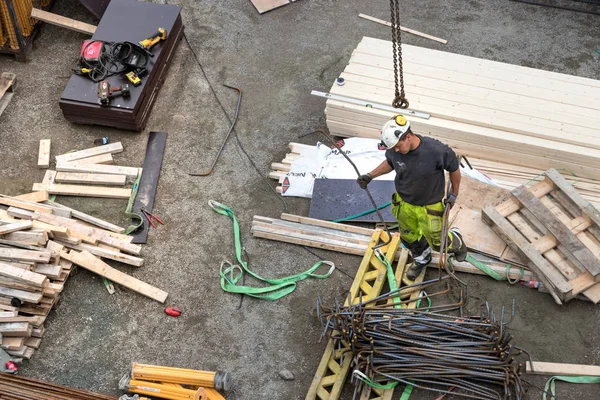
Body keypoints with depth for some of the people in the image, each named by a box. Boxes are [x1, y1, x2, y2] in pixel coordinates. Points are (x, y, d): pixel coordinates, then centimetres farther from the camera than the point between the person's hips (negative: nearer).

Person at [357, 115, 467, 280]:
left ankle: (456, 241, 49)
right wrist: (370, 175, -5)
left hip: (430, 207, -4)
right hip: (404, 204, 4)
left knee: (437, 242, 14)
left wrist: (454, 194, -4)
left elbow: (454, 168, -13)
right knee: (409, 237, 23)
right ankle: (421, 259, 55)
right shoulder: (394, 150, -21)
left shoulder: (436, 150, -33)